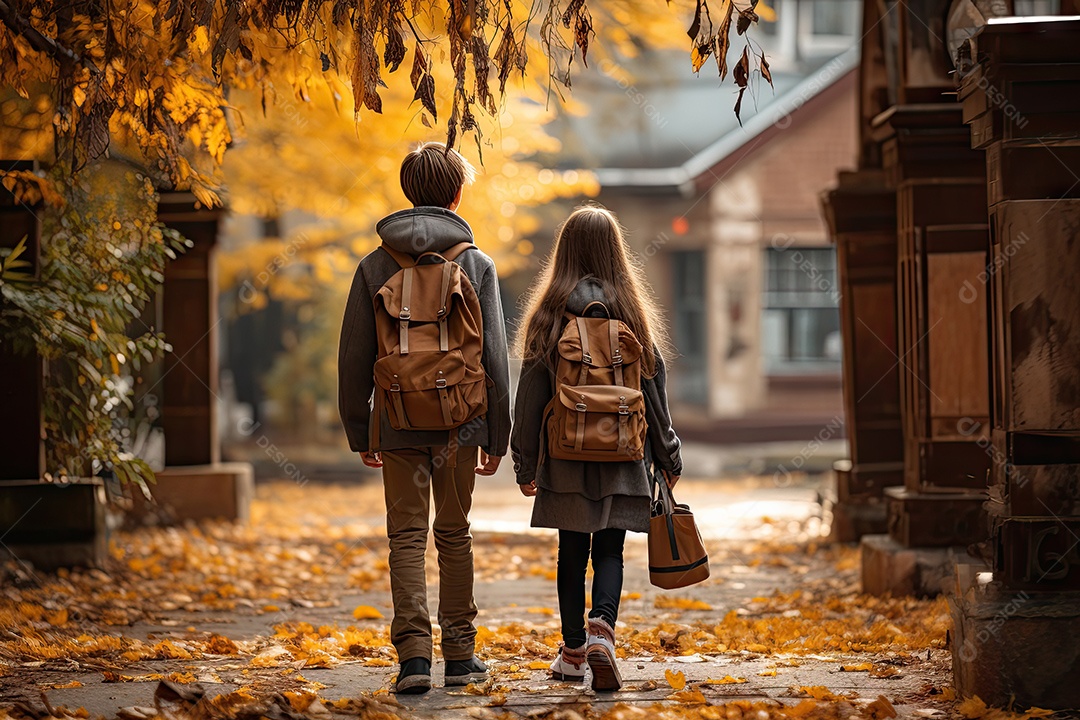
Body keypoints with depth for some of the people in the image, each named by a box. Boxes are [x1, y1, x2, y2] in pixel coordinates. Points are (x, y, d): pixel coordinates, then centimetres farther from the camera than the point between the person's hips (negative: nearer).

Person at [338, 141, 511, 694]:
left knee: (406, 537, 2)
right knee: (454, 535, 11)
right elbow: (494, 355, -2)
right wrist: (497, 436, 4)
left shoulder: (376, 265, 2)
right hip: (459, 422, 0)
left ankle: (413, 650, -10)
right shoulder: (476, 263, -2)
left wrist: (359, 431, 12)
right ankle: (460, 653, 16)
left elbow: (354, 358, 3)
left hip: (397, 422, 0)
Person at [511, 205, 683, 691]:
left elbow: (531, 394, -2)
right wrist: (668, 457, 11)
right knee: (609, 550, 4)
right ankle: (601, 630, -20)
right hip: (622, 457, 0)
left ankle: (574, 651, 16)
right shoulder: (631, 312, -1)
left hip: (566, 457, 0)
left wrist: (525, 464, 5)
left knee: (572, 552, 11)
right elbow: (653, 387, 2)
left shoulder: (551, 312, -3)